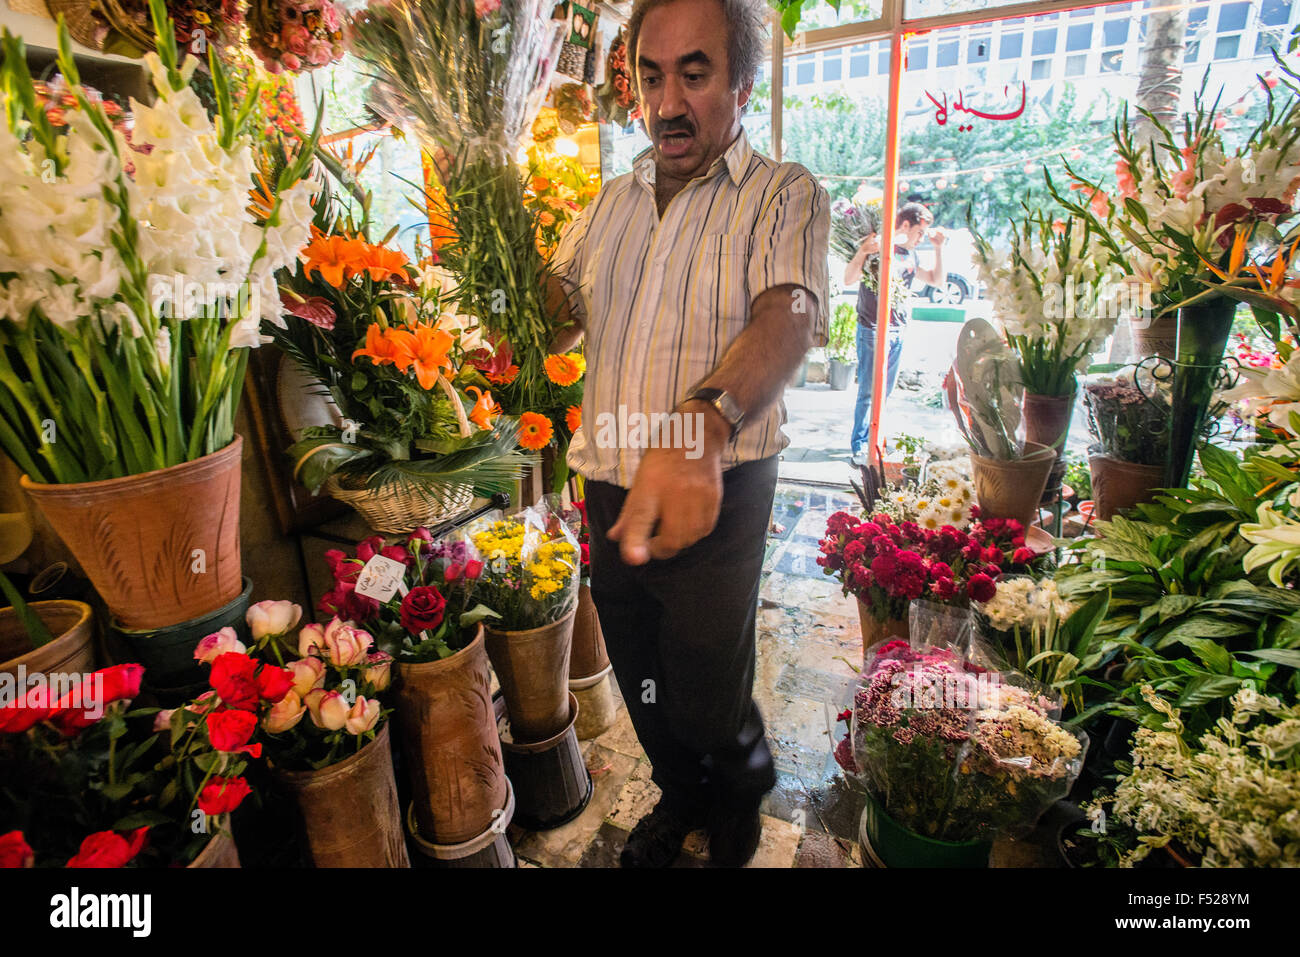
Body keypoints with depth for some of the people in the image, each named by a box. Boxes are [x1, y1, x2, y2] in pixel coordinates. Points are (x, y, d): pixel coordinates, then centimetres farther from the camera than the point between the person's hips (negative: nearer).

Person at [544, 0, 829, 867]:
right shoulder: (614, 200, 14)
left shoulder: (786, 195, -5)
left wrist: (701, 423, -43)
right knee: (639, 682, 20)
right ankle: (682, 794, 52)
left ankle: (748, 786, 46)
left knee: (706, 702, 9)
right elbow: (560, 305, 16)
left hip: (717, 492, -5)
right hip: (611, 491, 6)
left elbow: (789, 314, -23)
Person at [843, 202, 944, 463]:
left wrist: (938, 248, 14)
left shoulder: (910, 255, 16)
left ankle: (871, 440, 23)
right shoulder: (878, 247, -8)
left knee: (884, 393, 12)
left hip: (898, 332, 8)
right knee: (869, 392, -7)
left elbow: (938, 280, 23)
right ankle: (860, 446, 2)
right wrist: (862, 252, -34)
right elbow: (849, 279, -19)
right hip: (873, 329, -8)